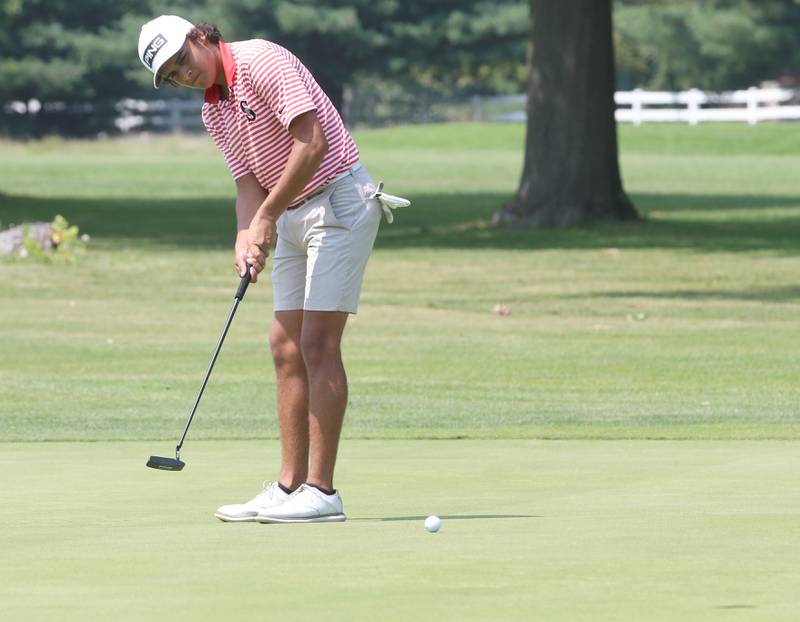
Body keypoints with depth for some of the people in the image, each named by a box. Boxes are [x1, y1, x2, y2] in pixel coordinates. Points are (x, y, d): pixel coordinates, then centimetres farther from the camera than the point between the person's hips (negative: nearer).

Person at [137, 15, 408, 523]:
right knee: (287, 346, 6)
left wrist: (268, 216, -20)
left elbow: (312, 143, -23)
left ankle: (321, 490, -14)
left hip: (339, 199, -9)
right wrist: (247, 237, -12)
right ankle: (290, 486, 9)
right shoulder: (214, 113, 11)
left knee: (318, 342, -13)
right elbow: (249, 183, 8)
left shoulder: (263, 61, -16)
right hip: (291, 216, 9)